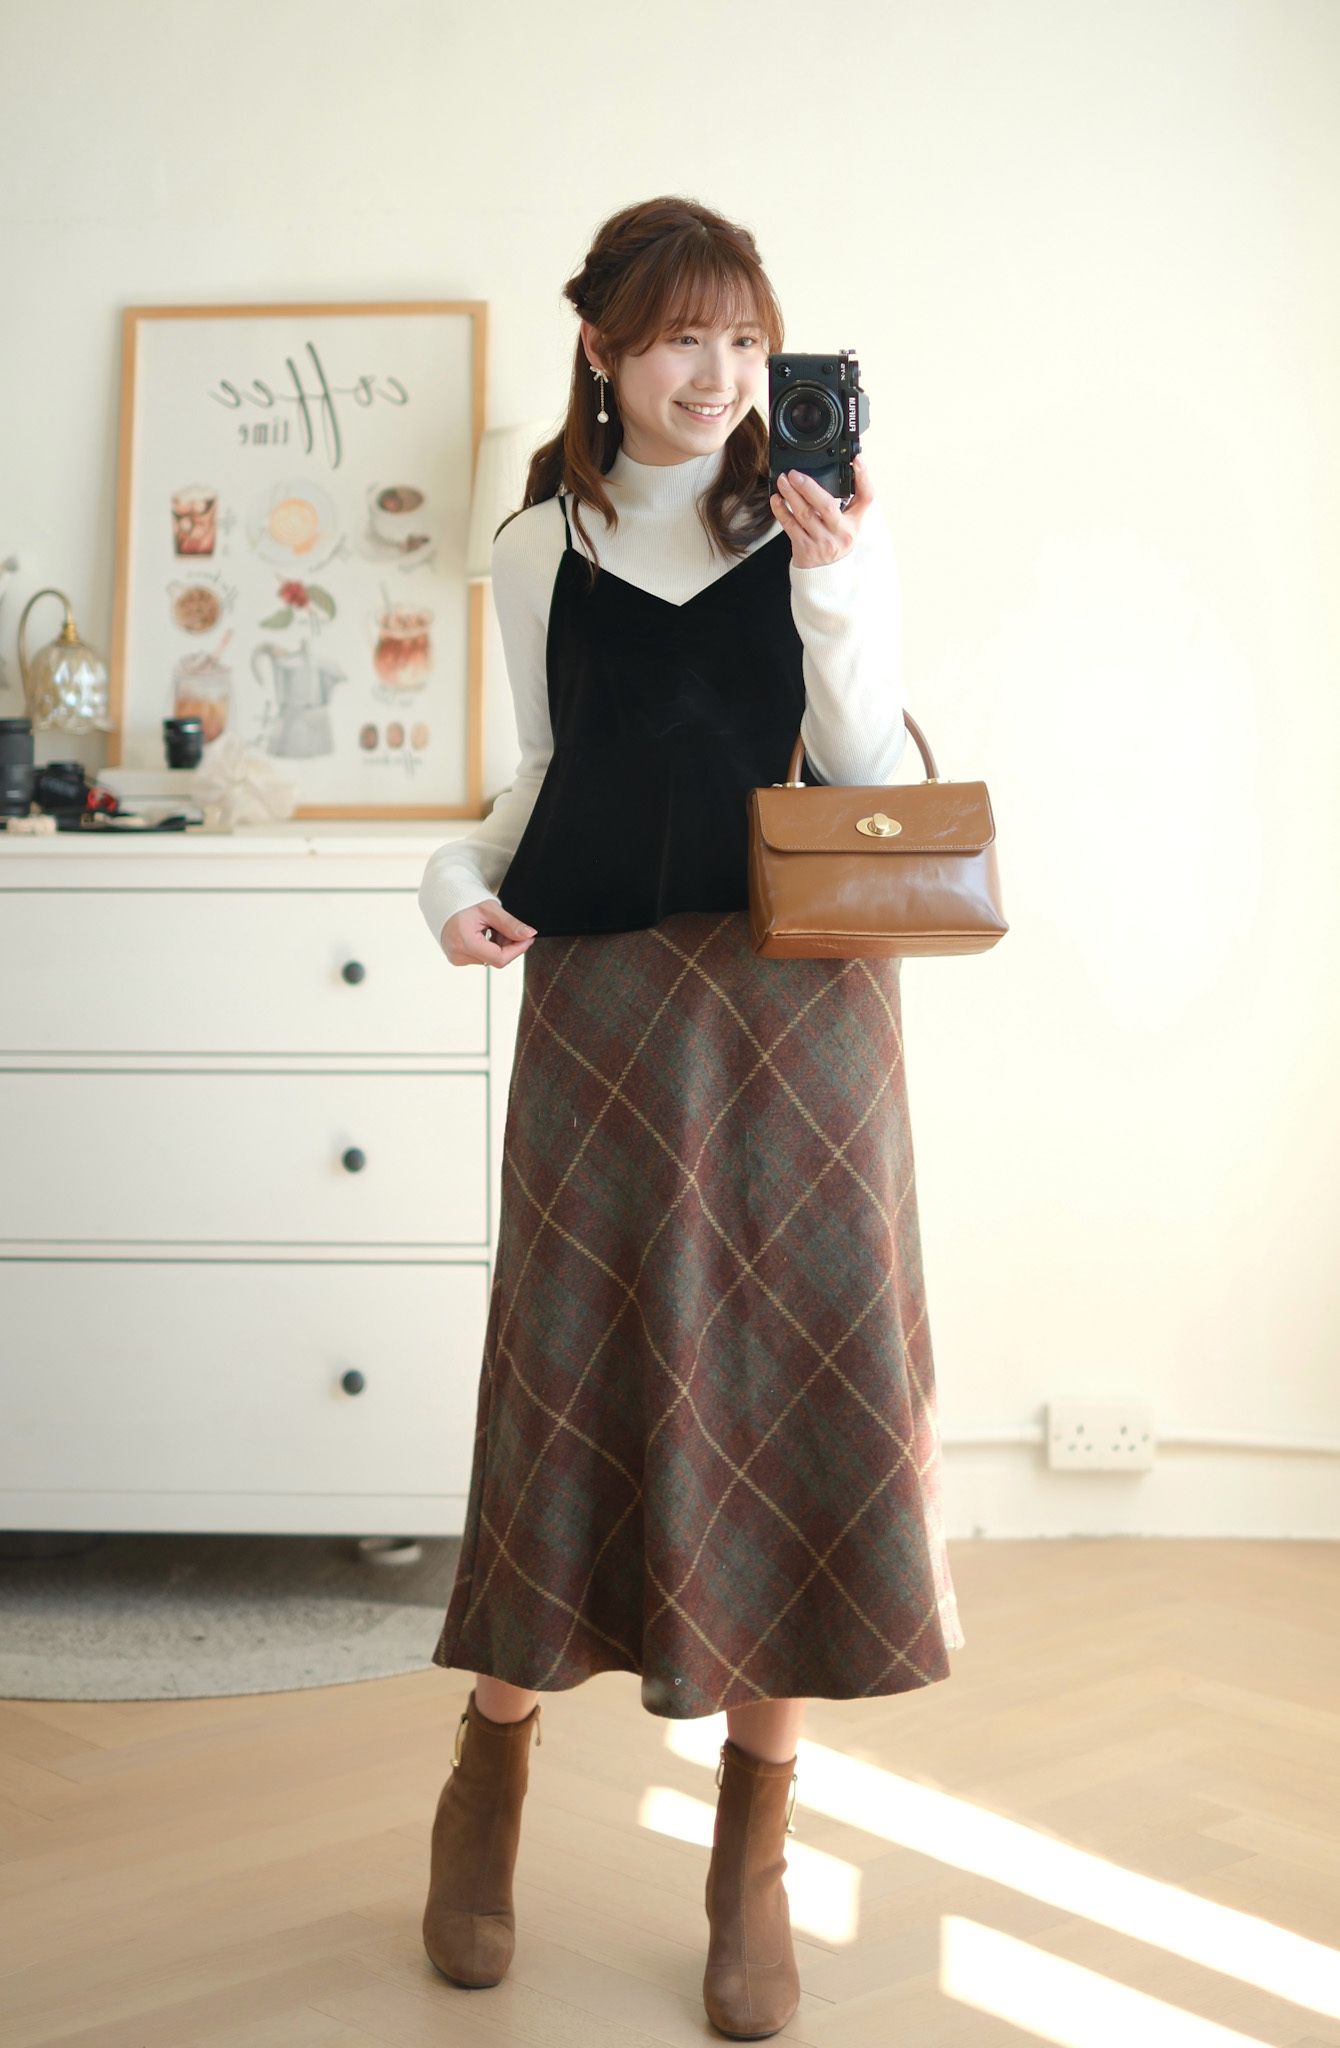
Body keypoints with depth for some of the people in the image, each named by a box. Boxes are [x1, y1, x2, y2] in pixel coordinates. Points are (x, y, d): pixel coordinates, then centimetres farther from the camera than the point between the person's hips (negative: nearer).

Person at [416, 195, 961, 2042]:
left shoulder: (821, 536, 6)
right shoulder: (540, 551, 10)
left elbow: (873, 785, 1)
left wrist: (843, 598, -11)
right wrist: (465, 878, -2)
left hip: (799, 1000, 0)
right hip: (602, 994, 1)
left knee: (795, 1389, 0)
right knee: (580, 1380, 2)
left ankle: (752, 1860, 16)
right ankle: (490, 1777, 26)